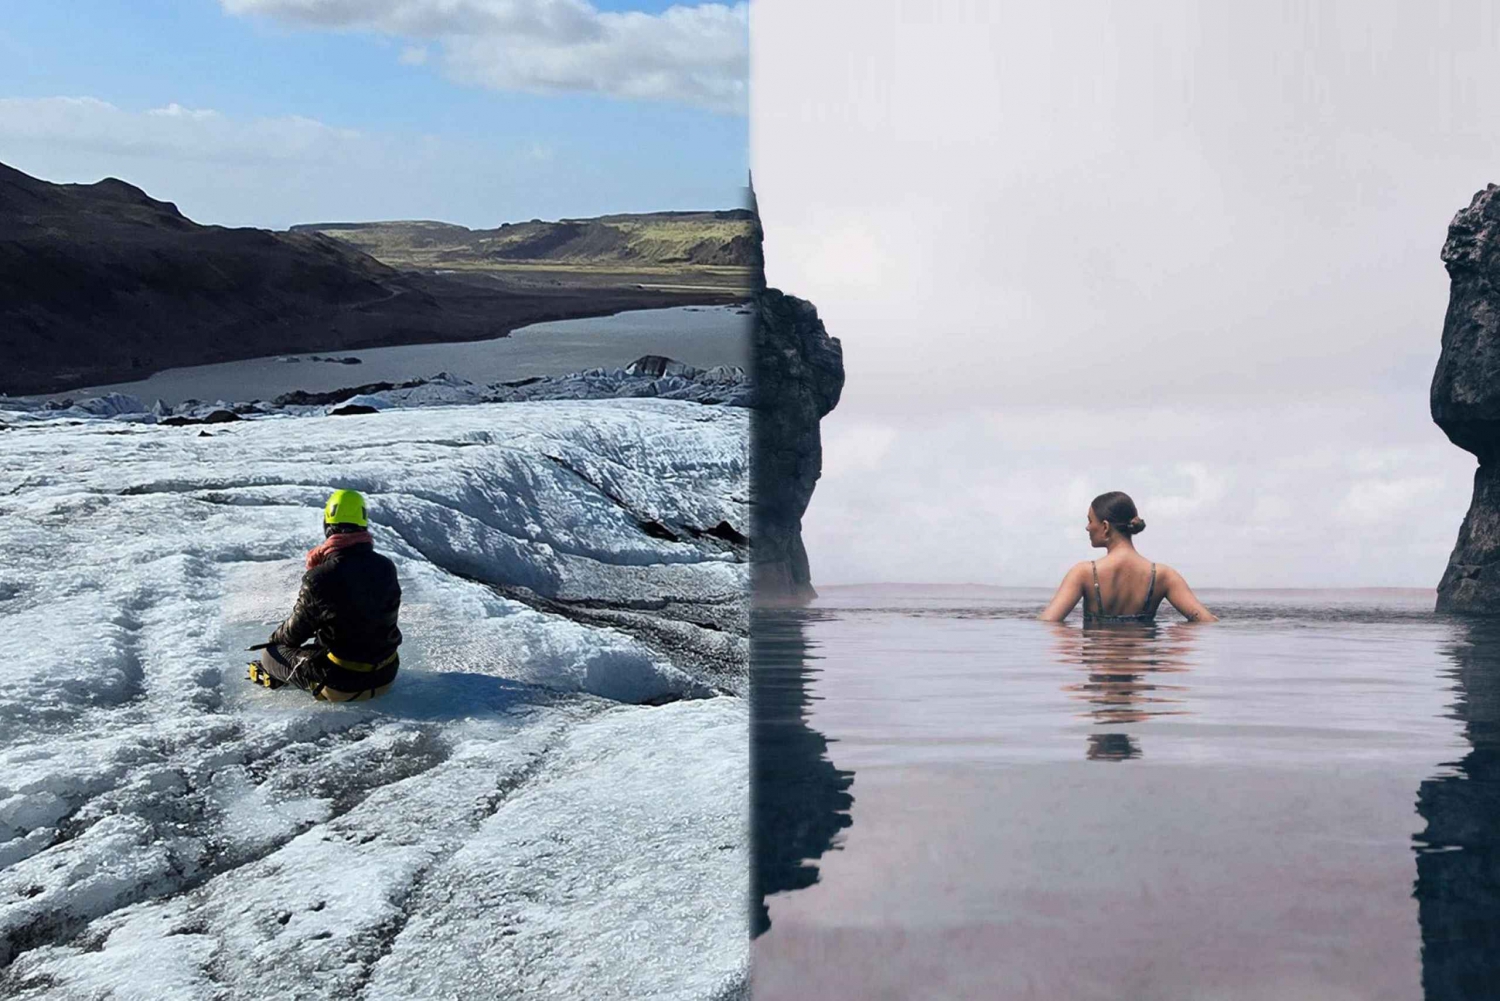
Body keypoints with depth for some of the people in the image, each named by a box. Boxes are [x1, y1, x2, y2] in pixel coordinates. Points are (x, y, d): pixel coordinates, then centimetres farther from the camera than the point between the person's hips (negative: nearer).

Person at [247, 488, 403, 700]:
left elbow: (295, 632, -8)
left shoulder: (320, 579, -22)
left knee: (270, 653, 17)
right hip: (385, 677, 5)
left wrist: (276, 638, 17)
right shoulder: (386, 568, -7)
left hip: (342, 685, -5)